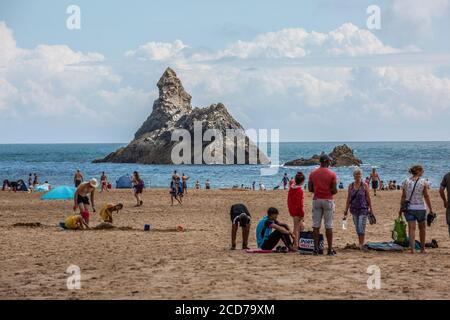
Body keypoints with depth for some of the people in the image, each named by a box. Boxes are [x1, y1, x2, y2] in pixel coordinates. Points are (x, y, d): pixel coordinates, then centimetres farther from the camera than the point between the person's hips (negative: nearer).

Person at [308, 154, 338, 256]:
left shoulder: (313, 173, 4)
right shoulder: (332, 174, -6)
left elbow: (310, 189, 4)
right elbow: (334, 190, -9)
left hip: (316, 200, 3)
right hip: (328, 200, -3)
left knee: (316, 225, 5)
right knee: (329, 226, 0)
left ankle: (316, 248, 3)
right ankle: (330, 249, 2)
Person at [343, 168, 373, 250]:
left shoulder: (364, 186, -2)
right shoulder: (351, 186, 6)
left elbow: (368, 198, 1)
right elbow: (348, 198, 9)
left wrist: (370, 209, 0)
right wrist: (346, 210, 8)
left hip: (363, 209, -3)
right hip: (354, 209, 4)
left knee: (361, 228, -11)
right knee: (357, 228, 9)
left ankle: (362, 244, -8)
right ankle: (360, 244, 18)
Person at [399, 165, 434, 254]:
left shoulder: (406, 181, 1)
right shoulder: (423, 182, -6)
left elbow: (403, 196, 2)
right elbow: (426, 196, -7)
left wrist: (401, 209, 8)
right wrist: (430, 209, -1)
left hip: (409, 208, 1)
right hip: (420, 208, -1)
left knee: (411, 228, -1)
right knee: (422, 228, 16)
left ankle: (412, 248, -12)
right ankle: (422, 248, 25)